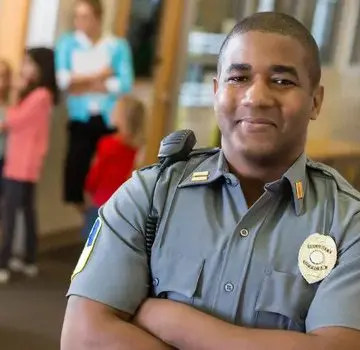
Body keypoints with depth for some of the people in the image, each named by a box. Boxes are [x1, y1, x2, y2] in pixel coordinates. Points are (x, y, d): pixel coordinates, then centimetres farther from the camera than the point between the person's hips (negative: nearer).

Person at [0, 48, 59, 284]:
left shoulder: (41, 95, -16)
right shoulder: (35, 93, 15)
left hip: (23, 163, -10)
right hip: (23, 162, 10)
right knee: (27, 209, 15)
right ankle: (30, 260, 23)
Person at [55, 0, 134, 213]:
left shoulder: (118, 46, 3)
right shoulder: (67, 43, 6)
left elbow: (125, 83, -9)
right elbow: (63, 79, -7)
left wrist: (85, 85, -8)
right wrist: (98, 76, -8)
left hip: (110, 119, -1)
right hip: (81, 119, 1)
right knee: (75, 168, -2)